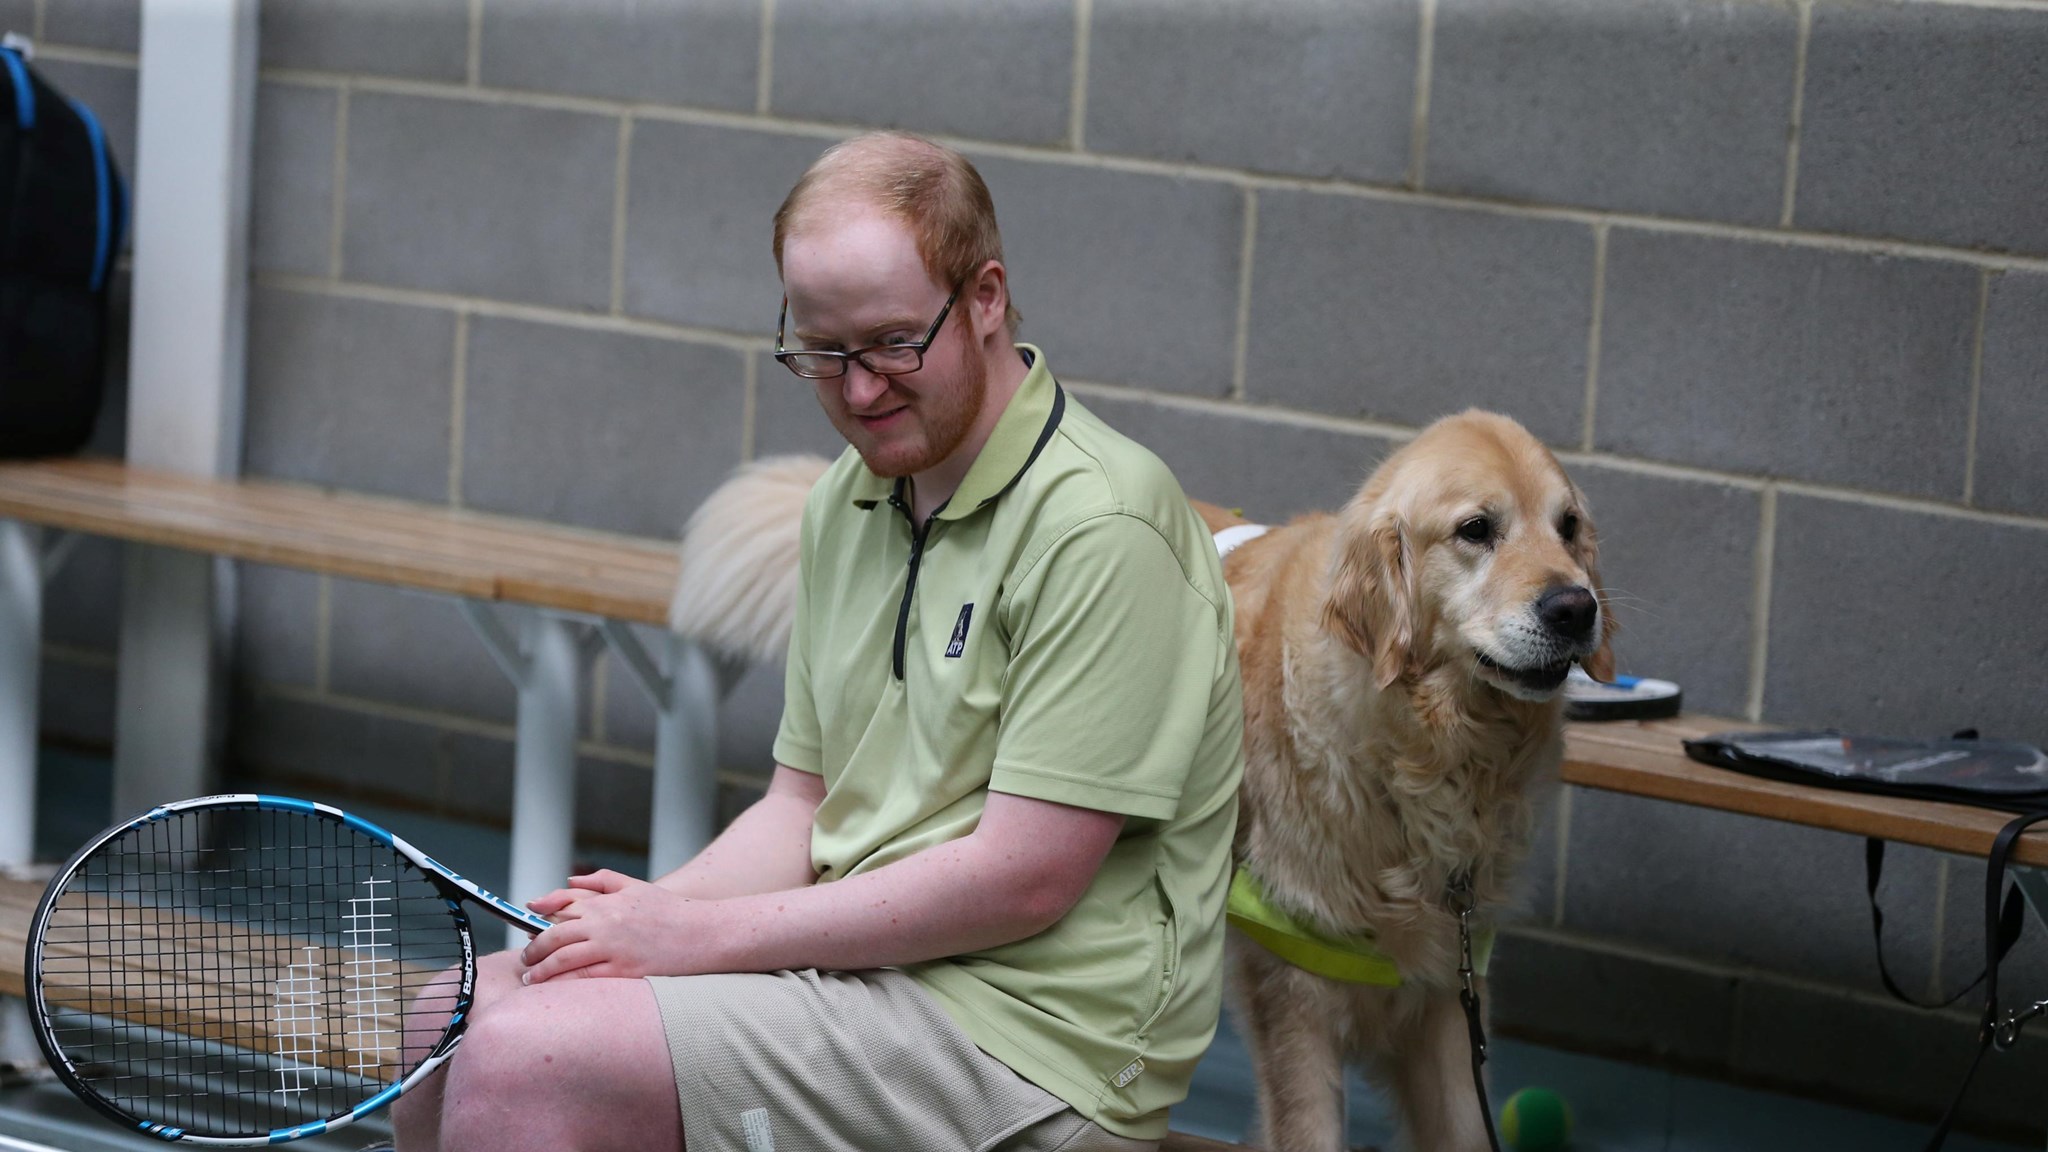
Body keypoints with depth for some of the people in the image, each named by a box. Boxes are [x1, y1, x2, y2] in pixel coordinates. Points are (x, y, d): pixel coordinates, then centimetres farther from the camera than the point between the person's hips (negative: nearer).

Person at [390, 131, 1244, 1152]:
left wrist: (700, 934, -16)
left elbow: (1023, 878, -20)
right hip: (852, 959, 9)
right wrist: (651, 913, -6)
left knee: (522, 1066, -21)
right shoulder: (848, 502, 12)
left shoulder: (1099, 530, -17)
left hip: (1016, 1028, -9)